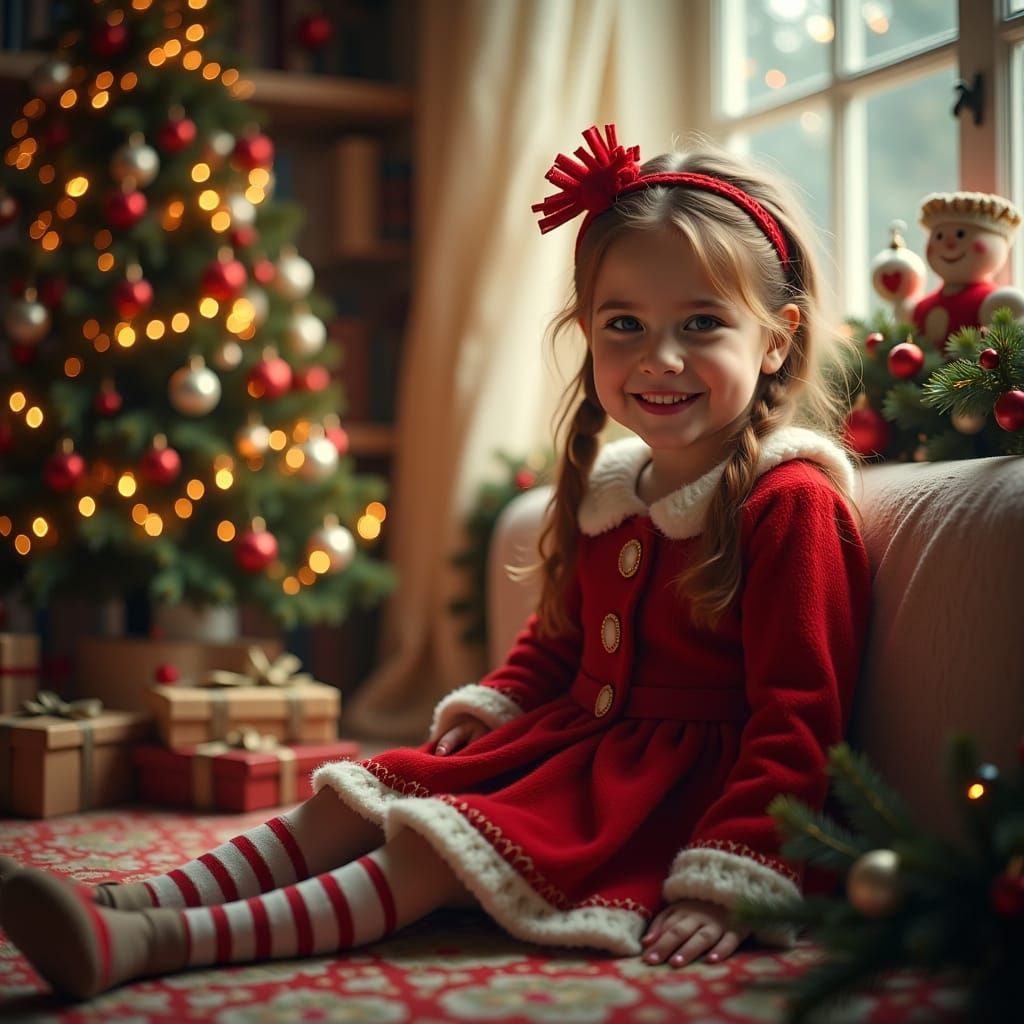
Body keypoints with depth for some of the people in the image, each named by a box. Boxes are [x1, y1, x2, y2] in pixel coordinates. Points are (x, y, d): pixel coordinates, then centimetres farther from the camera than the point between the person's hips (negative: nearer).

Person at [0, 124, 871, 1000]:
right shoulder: (609, 491, 11)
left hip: (678, 780, -9)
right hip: (571, 735, 9)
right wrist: (493, 700, 10)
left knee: (437, 852, -25)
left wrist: (732, 880, -25)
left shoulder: (789, 506, -16)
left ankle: (166, 942, -34)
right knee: (352, 805, -4)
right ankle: (134, 905, -12)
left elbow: (798, 715, -20)